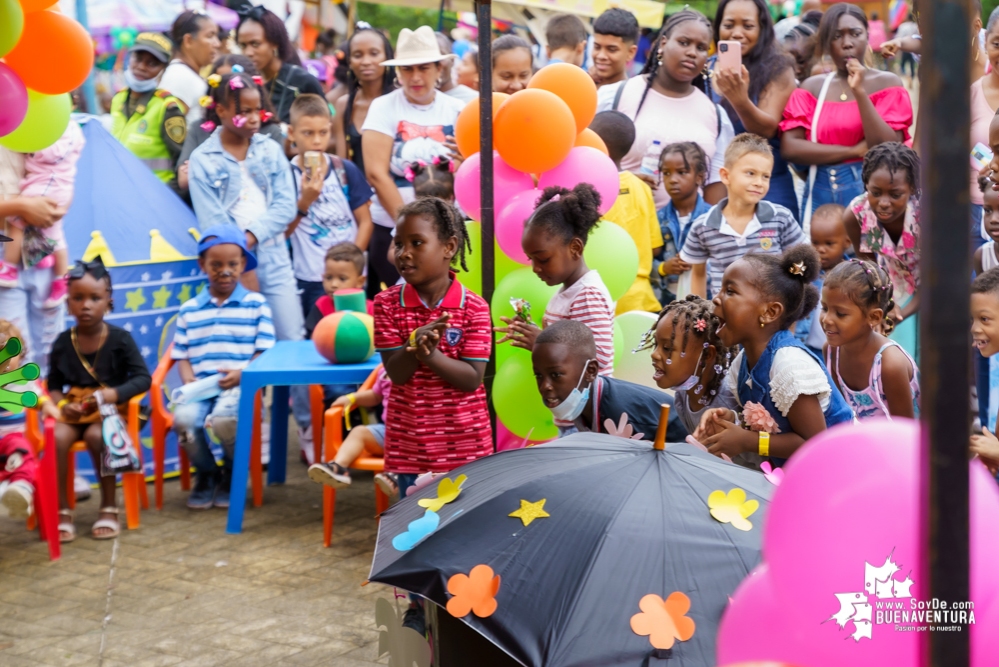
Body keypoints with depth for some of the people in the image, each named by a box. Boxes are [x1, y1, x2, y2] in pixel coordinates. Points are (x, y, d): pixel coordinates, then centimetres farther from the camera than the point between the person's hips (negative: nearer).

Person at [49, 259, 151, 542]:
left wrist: (115, 394, -23)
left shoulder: (120, 339, -5)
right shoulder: (62, 342, 2)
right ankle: (61, 510, -16)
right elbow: (53, 385, 7)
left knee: (96, 435, -34)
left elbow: (143, 378, -7)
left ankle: (109, 507, -16)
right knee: (56, 438, -29)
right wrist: (63, 405, -14)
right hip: (73, 411, 2)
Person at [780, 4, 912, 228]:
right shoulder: (811, 87, 8)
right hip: (820, 194, 2)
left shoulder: (887, 83, 1)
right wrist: (854, 151, -11)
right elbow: (789, 148, -4)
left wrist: (860, 91, -15)